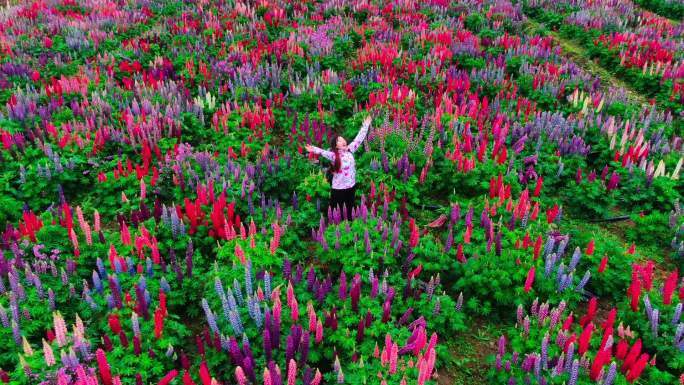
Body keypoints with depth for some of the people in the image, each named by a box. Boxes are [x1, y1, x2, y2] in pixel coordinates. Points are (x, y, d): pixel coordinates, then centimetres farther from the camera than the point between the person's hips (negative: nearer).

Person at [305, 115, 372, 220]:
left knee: (351, 211, 19)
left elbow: (358, 139, 5)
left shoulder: (350, 150, 1)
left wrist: (365, 125, 6)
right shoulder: (334, 155, -16)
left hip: (351, 186, 5)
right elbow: (324, 152, -34)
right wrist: (315, 150, -53)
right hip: (338, 189, -5)